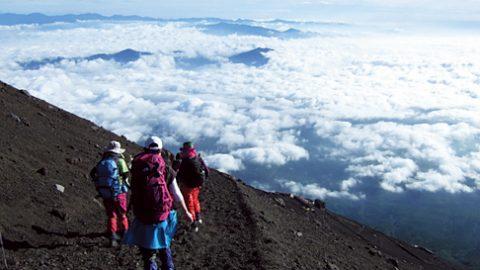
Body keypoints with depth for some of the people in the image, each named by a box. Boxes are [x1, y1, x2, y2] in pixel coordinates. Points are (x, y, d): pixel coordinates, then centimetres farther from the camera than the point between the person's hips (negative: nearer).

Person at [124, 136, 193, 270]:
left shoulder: (136, 167, -5)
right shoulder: (167, 170, -5)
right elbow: (177, 195, 2)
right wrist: (186, 212, 15)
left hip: (143, 220, 0)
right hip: (163, 218, 0)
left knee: (148, 255, 12)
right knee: (164, 247, 26)